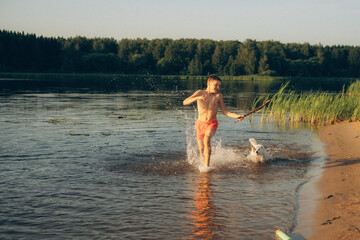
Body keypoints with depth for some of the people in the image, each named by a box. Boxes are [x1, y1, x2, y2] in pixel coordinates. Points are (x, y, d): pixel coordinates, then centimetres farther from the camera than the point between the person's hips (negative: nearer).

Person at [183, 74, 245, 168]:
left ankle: (207, 166, -28)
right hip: (200, 123, 1)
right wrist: (197, 98, -32)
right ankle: (204, 163, 38)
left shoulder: (218, 95, -3)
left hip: (212, 124, -1)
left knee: (207, 139, -30)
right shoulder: (200, 93, -6)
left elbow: (224, 111, 2)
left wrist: (236, 116, -11)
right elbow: (185, 102, -17)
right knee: (201, 150, 8)